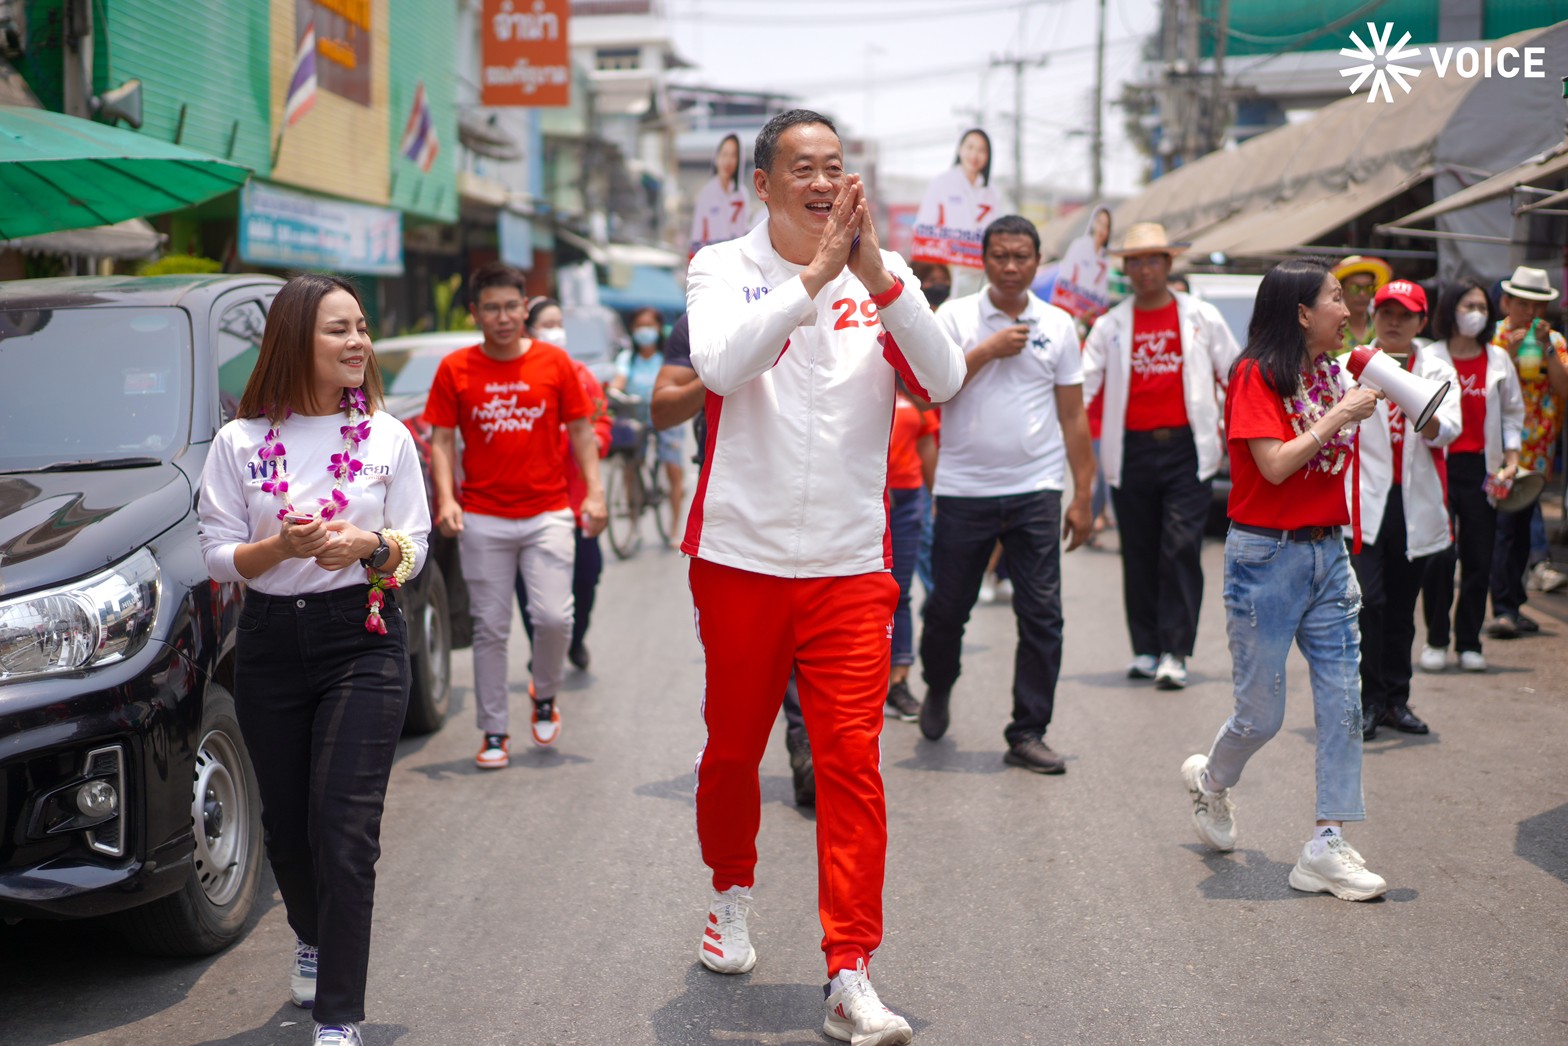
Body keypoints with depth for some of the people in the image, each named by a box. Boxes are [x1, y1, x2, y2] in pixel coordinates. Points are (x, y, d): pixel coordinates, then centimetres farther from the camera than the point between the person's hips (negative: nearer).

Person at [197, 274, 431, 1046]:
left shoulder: (388, 436, 3)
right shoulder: (240, 441, 1)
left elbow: (415, 549, 3)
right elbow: (217, 555, -2)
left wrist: (370, 545, -18)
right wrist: (282, 546, -20)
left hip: (363, 642, -1)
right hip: (271, 643, 1)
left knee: (345, 829, -10)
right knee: (287, 825, 11)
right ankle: (312, 941, 42)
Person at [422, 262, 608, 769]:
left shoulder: (555, 362, 3)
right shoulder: (455, 369, 2)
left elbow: (581, 429, 8)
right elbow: (442, 440, 4)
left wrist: (594, 492, -1)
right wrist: (445, 497, -10)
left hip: (548, 513, 0)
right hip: (483, 518, 0)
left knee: (553, 616, -8)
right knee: (490, 628, 3)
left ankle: (545, 695, 21)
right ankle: (494, 732, 13)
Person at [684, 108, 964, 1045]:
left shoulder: (884, 275, 4)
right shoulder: (725, 268, 0)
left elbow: (944, 383, -11)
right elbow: (721, 368, -21)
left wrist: (878, 278, -21)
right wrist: (814, 276, -25)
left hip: (850, 564, 0)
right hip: (741, 555, 0)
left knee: (853, 761, -6)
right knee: (733, 748, 13)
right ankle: (733, 895, 40)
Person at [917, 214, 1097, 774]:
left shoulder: (1057, 325, 7)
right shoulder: (955, 317, 2)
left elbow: (1073, 416, 9)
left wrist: (1083, 496, 5)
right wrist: (990, 349, -13)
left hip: (1035, 492, 1)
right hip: (964, 490, -1)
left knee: (1041, 614, -4)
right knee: (948, 607, 7)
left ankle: (1028, 734, 4)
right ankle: (938, 689, 37)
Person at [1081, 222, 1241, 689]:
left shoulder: (1202, 317, 6)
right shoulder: (1110, 325, 8)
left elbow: (1236, 377, 11)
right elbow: (1082, 384, 6)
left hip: (1186, 447, -2)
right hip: (1131, 452, 2)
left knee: (1181, 549, -9)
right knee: (1138, 554, 6)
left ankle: (1174, 652, -7)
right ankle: (1146, 650, 16)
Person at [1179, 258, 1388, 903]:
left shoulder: (1331, 374, 11)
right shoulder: (1257, 375, -10)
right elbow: (1275, 465, -20)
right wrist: (1339, 415, -15)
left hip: (1327, 553, 7)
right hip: (1267, 556, -7)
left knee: (1342, 701, 0)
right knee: (1262, 713, 1)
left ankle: (1327, 848, 4)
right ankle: (1212, 780, 33)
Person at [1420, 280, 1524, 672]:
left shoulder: (1499, 360, 11)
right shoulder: (1429, 358, 1)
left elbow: (1512, 413, 16)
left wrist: (1511, 459, 3)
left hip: (1481, 467, 3)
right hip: (1439, 464, -3)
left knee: (1479, 559, 3)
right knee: (1440, 554, -8)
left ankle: (1469, 642, 14)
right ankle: (1436, 640, 6)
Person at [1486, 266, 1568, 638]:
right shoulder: (1493, 338, -1)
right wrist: (1510, 352, -19)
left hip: (1537, 451, 4)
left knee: (1522, 527, 10)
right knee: (1504, 526, -12)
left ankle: (1511, 605, 21)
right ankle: (1504, 608, -12)